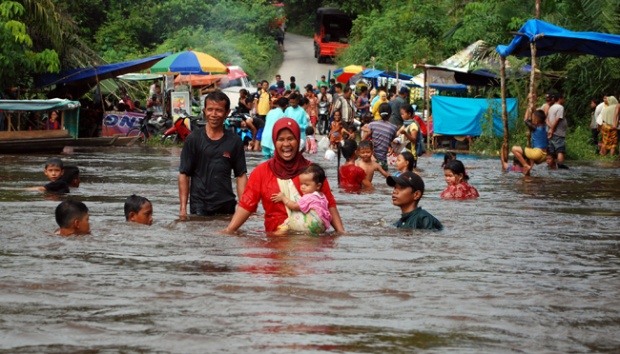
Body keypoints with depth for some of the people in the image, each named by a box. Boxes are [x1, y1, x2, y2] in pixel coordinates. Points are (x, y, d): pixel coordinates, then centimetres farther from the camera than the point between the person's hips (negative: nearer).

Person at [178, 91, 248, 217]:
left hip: (226, 206, 2)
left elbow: (241, 175, 4)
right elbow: (184, 174, -1)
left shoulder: (234, 141, 3)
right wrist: (183, 207, -7)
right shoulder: (193, 139, -1)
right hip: (199, 206, -2)